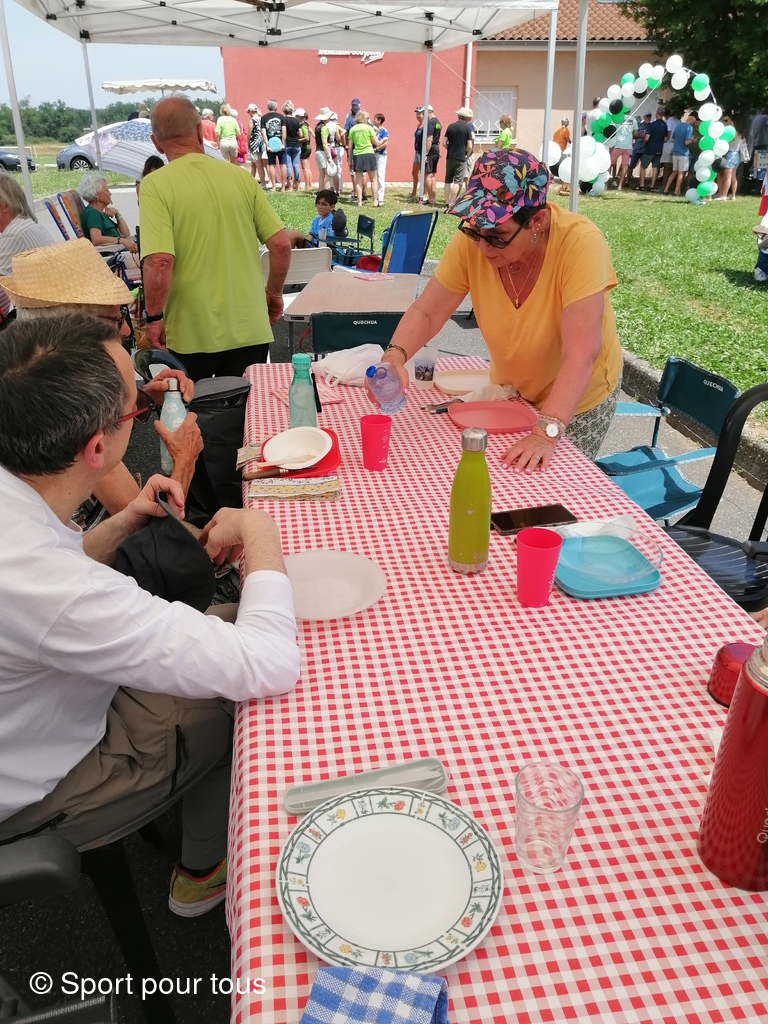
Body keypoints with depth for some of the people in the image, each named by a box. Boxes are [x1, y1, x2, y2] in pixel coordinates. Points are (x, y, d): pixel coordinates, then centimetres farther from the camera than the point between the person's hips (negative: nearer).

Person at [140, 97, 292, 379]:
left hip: (191, 335, -2)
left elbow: (159, 262, -19)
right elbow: (281, 245, 0)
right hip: (250, 330, 3)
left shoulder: (155, 185, -9)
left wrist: (153, 318, -7)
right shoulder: (240, 177, 1)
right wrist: (274, 293, 15)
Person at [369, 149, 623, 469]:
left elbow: (580, 355, -37)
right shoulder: (471, 242, -21)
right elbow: (426, 313, -16)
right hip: (510, 389, 4)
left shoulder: (580, 242, -31)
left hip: (578, 396, -3)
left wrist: (546, 431, -46)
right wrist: (395, 355, -36)